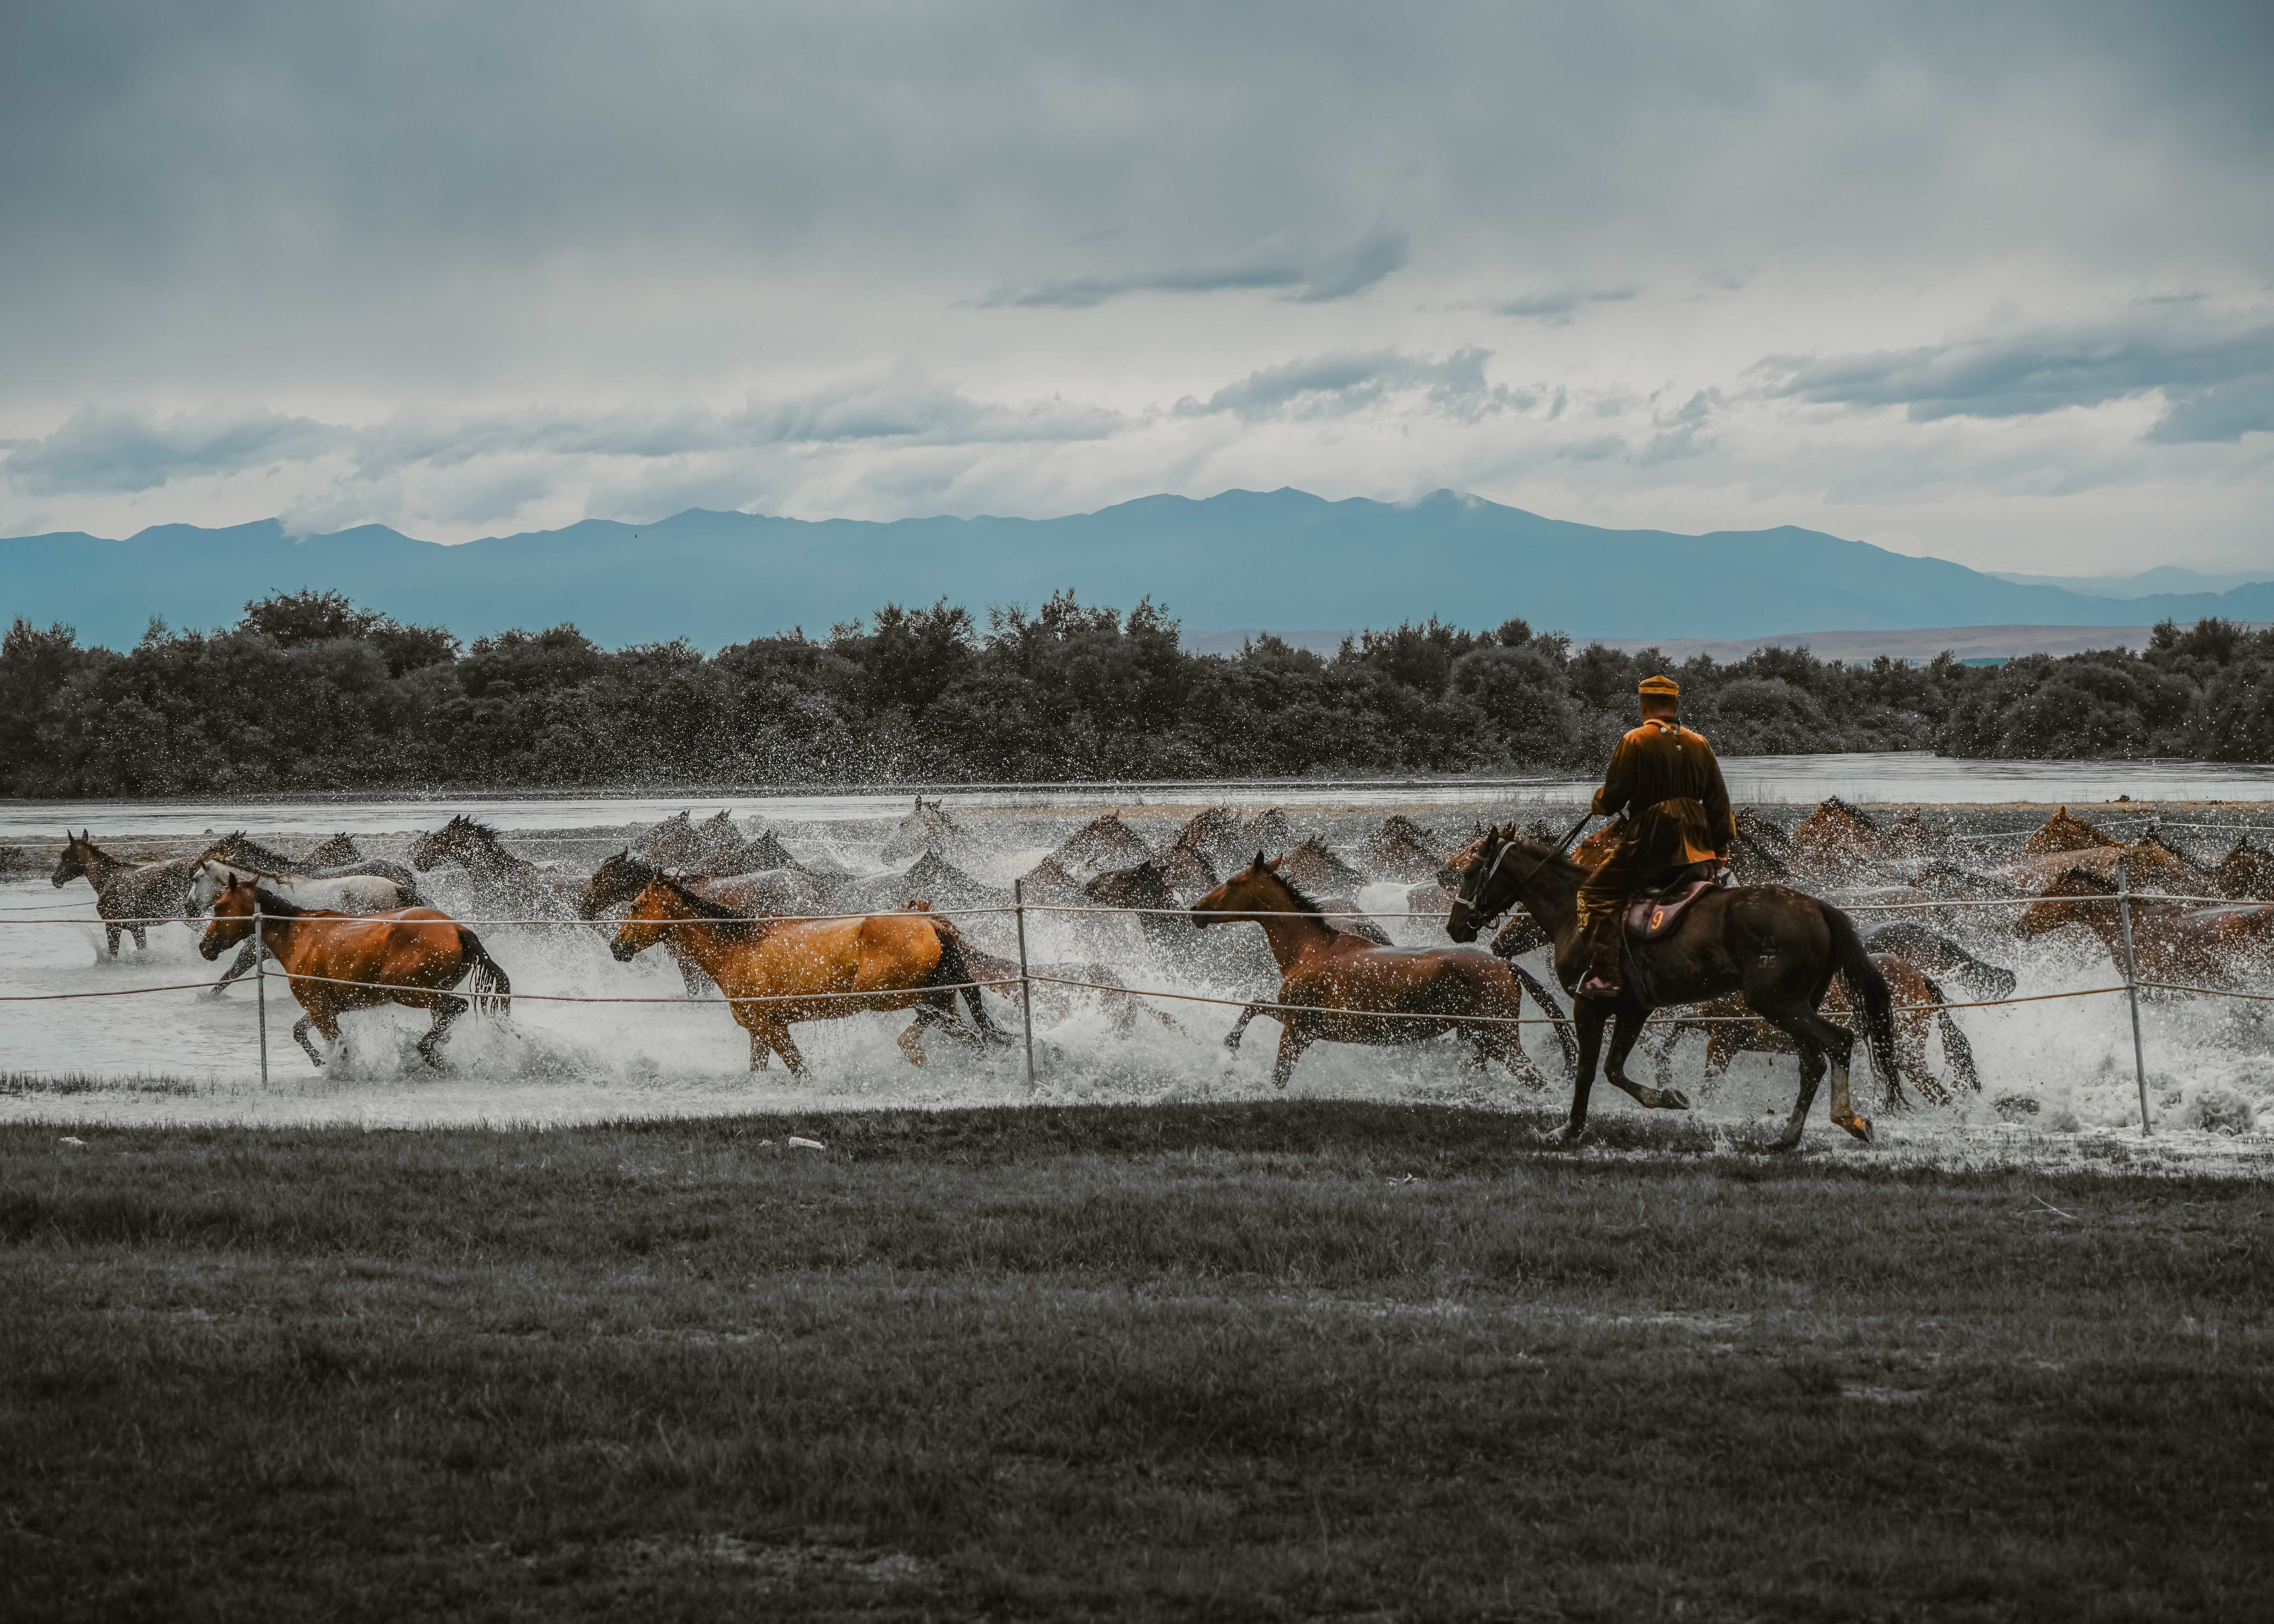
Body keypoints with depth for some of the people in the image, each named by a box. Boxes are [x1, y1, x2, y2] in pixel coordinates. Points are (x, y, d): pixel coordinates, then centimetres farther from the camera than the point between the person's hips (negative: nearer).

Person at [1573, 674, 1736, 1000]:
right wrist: (1723, 845, 23)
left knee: (1597, 894, 0)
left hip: (1647, 842, -6)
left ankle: (1604, 975, -15)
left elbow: (1613, 796, -8)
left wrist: (1600, 803, 16)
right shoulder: (1699, 745, 10)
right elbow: (1719, 800, 14)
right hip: (1695, 847, 6)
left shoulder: (1635, 741, -8)